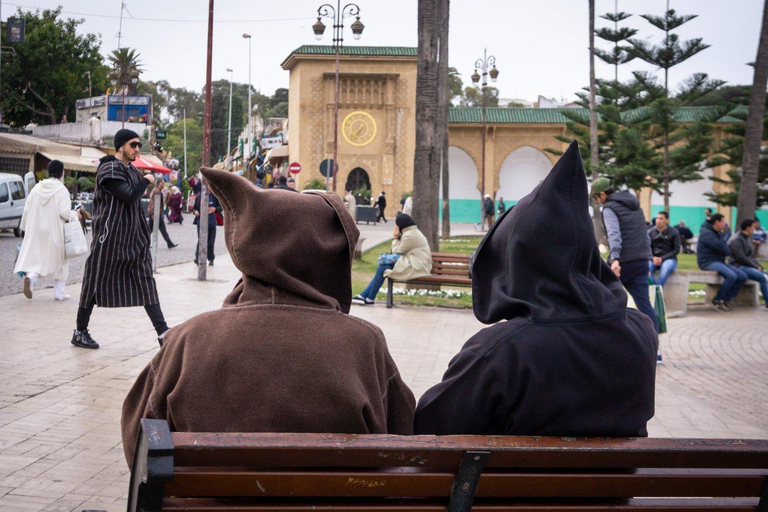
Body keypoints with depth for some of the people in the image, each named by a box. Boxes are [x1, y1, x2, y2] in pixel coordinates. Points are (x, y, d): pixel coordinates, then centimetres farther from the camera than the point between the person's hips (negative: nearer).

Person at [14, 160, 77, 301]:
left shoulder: (37, 188, 3)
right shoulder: (62, 190, -11)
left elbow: (27, 210, 6)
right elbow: (64, 212, -20)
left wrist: (25, 228, 16)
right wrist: (74, 217, 2)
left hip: (36, 232, 4)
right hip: (55, 232, -3)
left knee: (35, 258, 6)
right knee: (59, 261, 11)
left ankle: (30, 276, -25)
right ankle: (59, 293, 13)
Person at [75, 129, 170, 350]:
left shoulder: (132, 170, 15)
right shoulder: (109, 169, -12)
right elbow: (129, 195, -22)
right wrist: (145, 181, -7)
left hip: (134, 238, 8)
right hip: (110, 236, -8)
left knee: (146, 283, 1)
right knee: (95, 282, 3)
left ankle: (162, 332, -2)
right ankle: (80, 332, 15)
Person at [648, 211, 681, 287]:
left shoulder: (674, 232, 3)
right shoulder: (650, 232, 8)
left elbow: (676, 249, -1)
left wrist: (662, 259, -12)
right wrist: (653, 258, -16)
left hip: (669, 259, -2)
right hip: (653, 259, 2)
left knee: (666, 267, -37)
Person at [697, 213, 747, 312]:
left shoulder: (717, 233, 22)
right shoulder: (706, 233, -10)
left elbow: (726, 249, 17)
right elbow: (720, 246, -20)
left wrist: (725, 250, -7)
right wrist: (727, 250, 0)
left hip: (720, 262, 10)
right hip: (709, 262, -10)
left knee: (742, 276, -5)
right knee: (731, 276, -31)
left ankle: (726, 300, -1)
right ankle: (717, 300, -15)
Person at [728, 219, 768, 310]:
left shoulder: (748, 238, 16)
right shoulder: (736, 240, -13)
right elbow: (741, 258, -18)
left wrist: (759, 266, 4)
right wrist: (756, 267, -12)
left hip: (747, 266, 10)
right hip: (738, 266, -10)